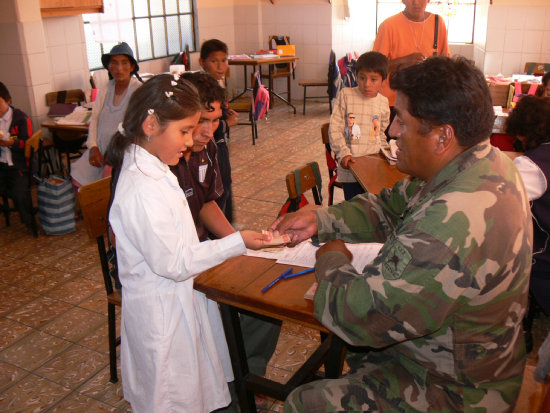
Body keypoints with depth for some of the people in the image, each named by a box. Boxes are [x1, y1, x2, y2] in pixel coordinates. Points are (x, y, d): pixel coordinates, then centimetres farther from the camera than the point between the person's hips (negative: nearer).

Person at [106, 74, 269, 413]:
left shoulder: (151, 170, 2)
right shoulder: (143, 192, -31)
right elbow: (173, 263, -26)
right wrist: (237, 243, -21)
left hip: (177, 296, 9)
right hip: (163, 311, -9)